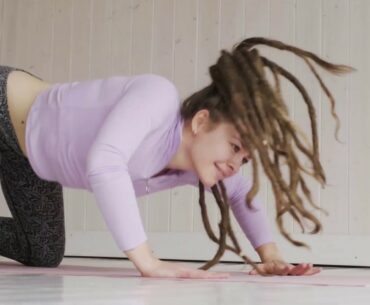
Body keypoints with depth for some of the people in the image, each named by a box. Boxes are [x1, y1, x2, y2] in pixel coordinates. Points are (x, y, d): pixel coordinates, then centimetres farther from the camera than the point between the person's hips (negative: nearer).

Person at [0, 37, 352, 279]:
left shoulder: (195, 164, -12)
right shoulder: (159, 96, -36)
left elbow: (241, 194, 8)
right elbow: (103, 162, -51)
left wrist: (270, 256, -6)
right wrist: (148, 262, -49)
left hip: (30, 151, 8)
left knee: (44, 254, 14)